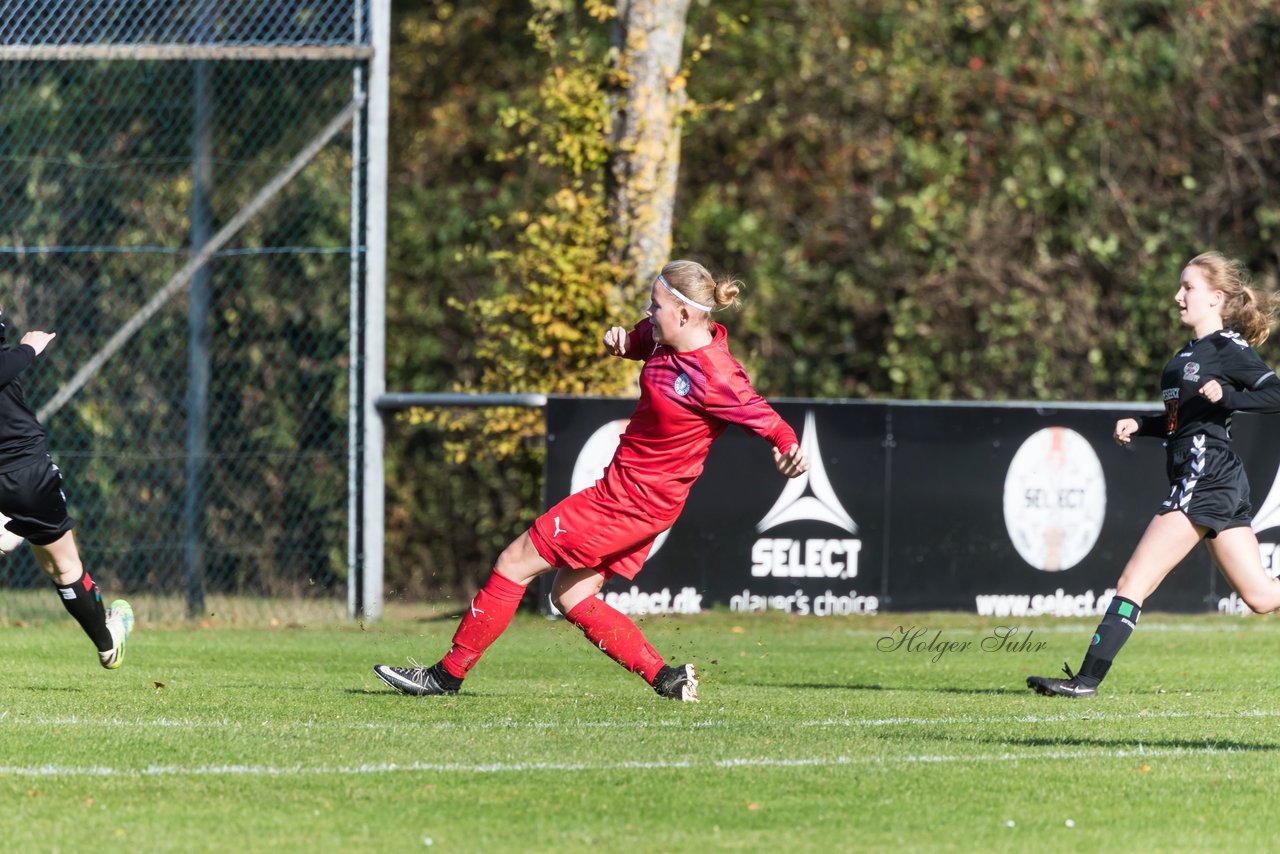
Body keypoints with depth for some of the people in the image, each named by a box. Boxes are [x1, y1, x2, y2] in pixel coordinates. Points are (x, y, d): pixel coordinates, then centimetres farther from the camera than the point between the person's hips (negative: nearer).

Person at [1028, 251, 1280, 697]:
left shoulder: (1230, 350, -8)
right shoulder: (1190, 352, 19)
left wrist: (1226, 396, -27)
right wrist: (1140, 425, 13)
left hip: (1203, 480, -10)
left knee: (1133, 582, -10)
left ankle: (1087, 680, -10)